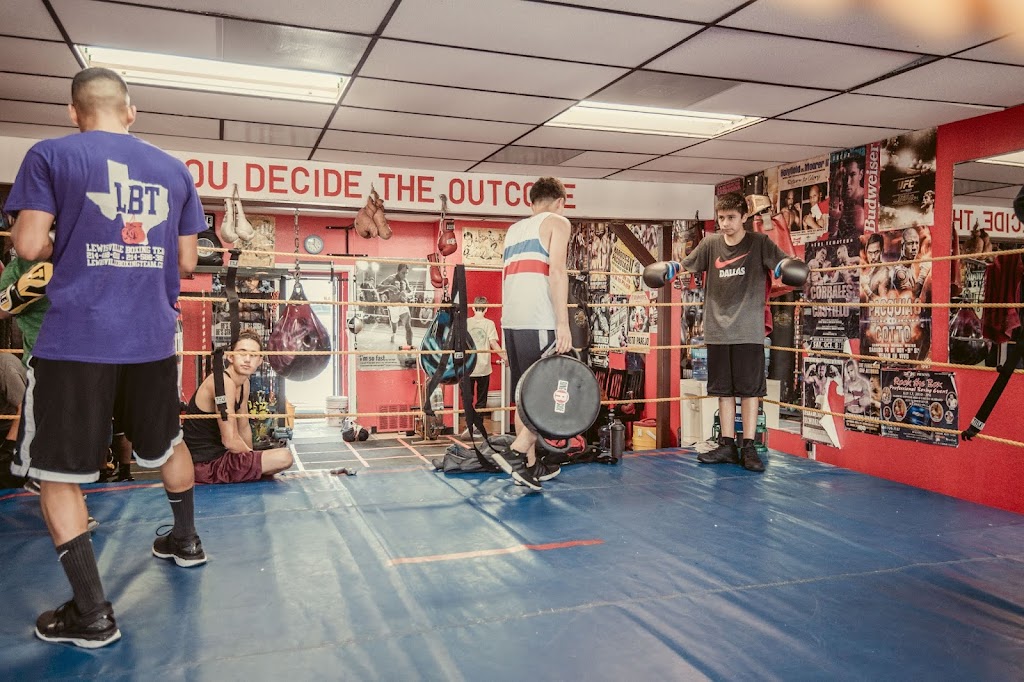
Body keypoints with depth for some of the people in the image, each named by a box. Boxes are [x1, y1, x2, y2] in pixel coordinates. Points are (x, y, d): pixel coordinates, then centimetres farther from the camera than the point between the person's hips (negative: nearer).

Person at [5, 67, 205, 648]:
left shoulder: (50, 155, 0)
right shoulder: (175, 169, 10)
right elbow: (186, 261, 11)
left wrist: (67, 245, 14)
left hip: (76, 341, -4)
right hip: (153, 338, 4)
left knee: (56, 471, 7)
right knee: (168, 444, 25)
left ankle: (92, 612, 8)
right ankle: (186, 540, 43)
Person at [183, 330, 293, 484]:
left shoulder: (244, 384, 7)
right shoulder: (224, 382, -23)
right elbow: (230, 441, -25)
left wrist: (251, 455, 12)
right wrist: (253, 456, -9)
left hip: (217, 454, 10)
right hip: (207, 464, -10)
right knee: (284, 457, -22)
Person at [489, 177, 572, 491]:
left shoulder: (514, 229, 24)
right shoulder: (557, 222, 4)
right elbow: (557, 271, -10)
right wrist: (563, 323, -15)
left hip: (511, 322, 7)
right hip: (539, 321, -7)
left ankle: (531, 465, 17)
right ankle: (517, 453, -14)